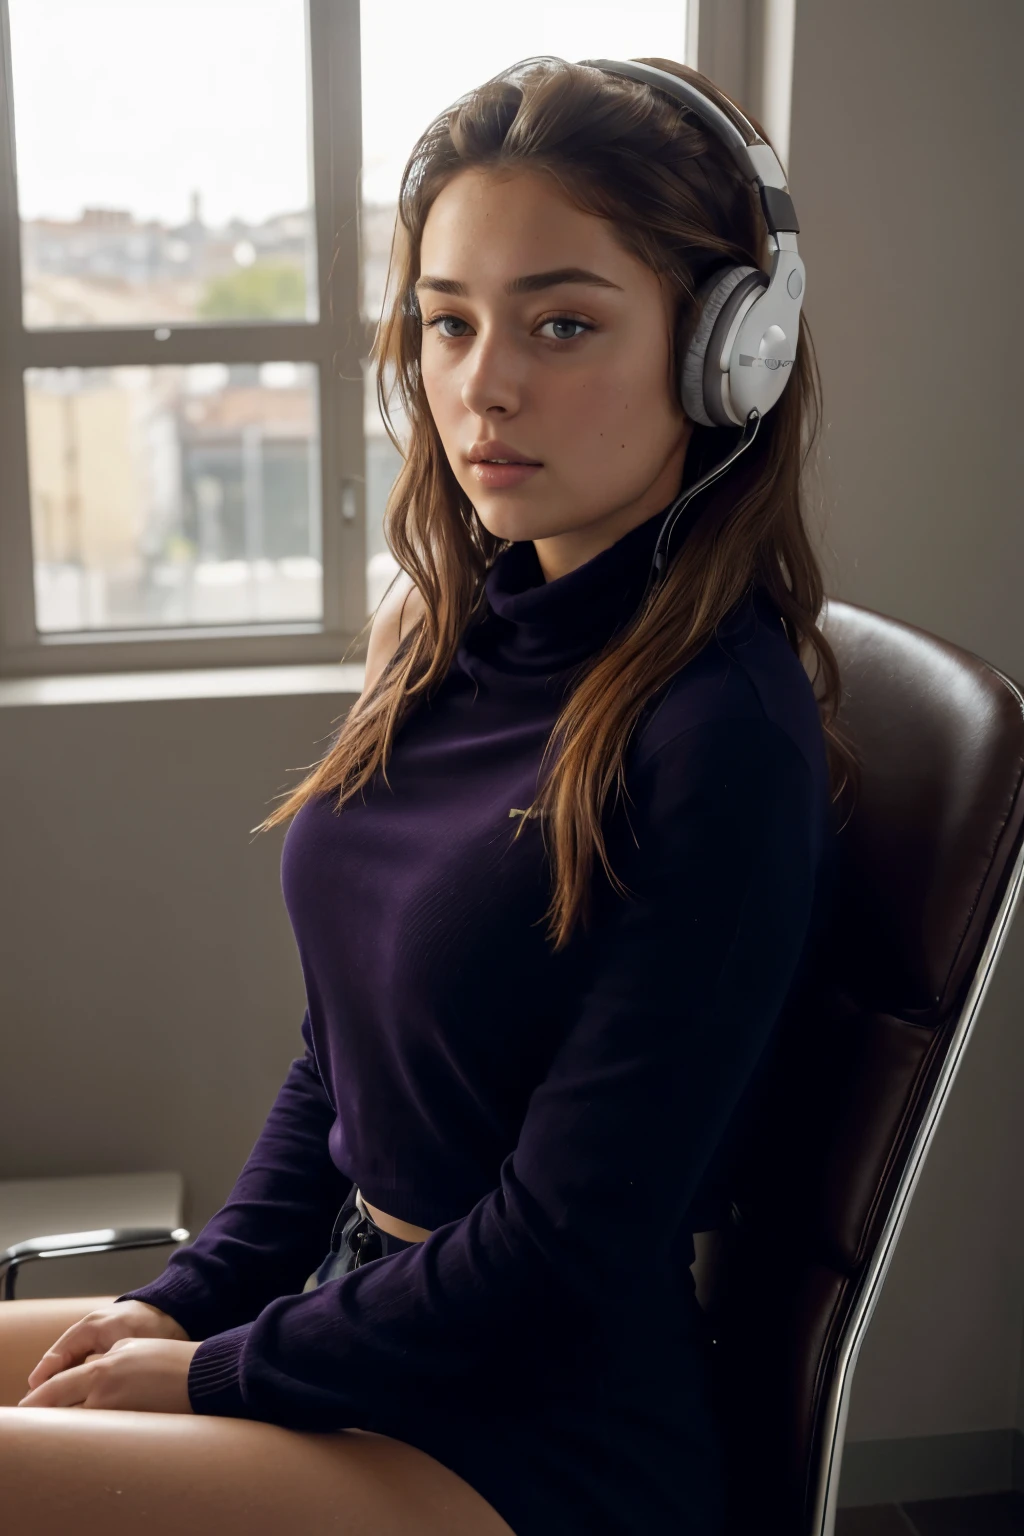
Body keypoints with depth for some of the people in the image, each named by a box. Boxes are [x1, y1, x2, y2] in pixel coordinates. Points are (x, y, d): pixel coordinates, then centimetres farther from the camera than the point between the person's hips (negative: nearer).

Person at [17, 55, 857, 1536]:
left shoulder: (723, 741, -22)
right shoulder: (451, 638, 2)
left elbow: (567, 1251, -19)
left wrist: (216, 1374, -11)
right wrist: (188, 1299, 1)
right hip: (364, 1322, 7)